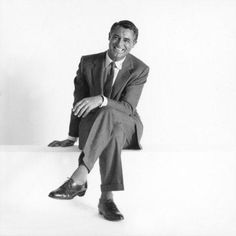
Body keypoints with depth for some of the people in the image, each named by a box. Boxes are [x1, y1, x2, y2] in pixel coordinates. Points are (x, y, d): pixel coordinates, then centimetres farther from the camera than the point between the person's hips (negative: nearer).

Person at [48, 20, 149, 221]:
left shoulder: (139, 69, -5)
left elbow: (128, 108, -17)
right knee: (111, 133, -39)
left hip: (127, 127, 0)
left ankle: (79, 178, -46)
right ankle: (107, 197, -42)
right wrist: (72, 137, -2)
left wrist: (101, 100, -36)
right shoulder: (88, 62, 0)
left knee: (108, 113, -39)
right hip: (93, 126, 1)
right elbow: (79, 102, 4)